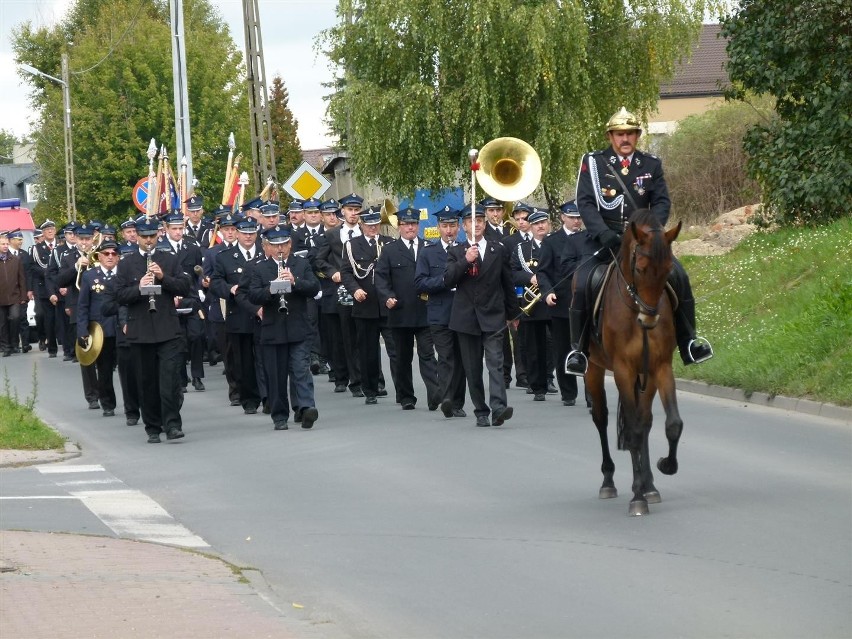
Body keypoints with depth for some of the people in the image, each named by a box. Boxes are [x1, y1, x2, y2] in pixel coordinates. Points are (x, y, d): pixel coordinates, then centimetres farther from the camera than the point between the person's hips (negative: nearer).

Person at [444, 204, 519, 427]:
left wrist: (513, 313, 17)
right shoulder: (455, 253, 7)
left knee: (495, 362, -15)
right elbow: (448, 281, -7)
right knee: (472, 369, 4)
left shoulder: (498, 250, 9)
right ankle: (481, 412, 11)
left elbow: (507, 283, 14)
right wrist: (465, 261, -19)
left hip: (493, 317, -1)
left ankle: (498, 408, -27)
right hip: (466, 317, 1)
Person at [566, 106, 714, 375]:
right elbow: (585, 203, -7)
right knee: (581, 283, -25)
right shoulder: (593, 162, 0)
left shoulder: (651, 165, 6)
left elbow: (662, 202, 1)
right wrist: (606, 236, -21)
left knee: (679, 276, -16)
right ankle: (578, 349, -11)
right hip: (605, 241, -2)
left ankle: (688, 342, -5)